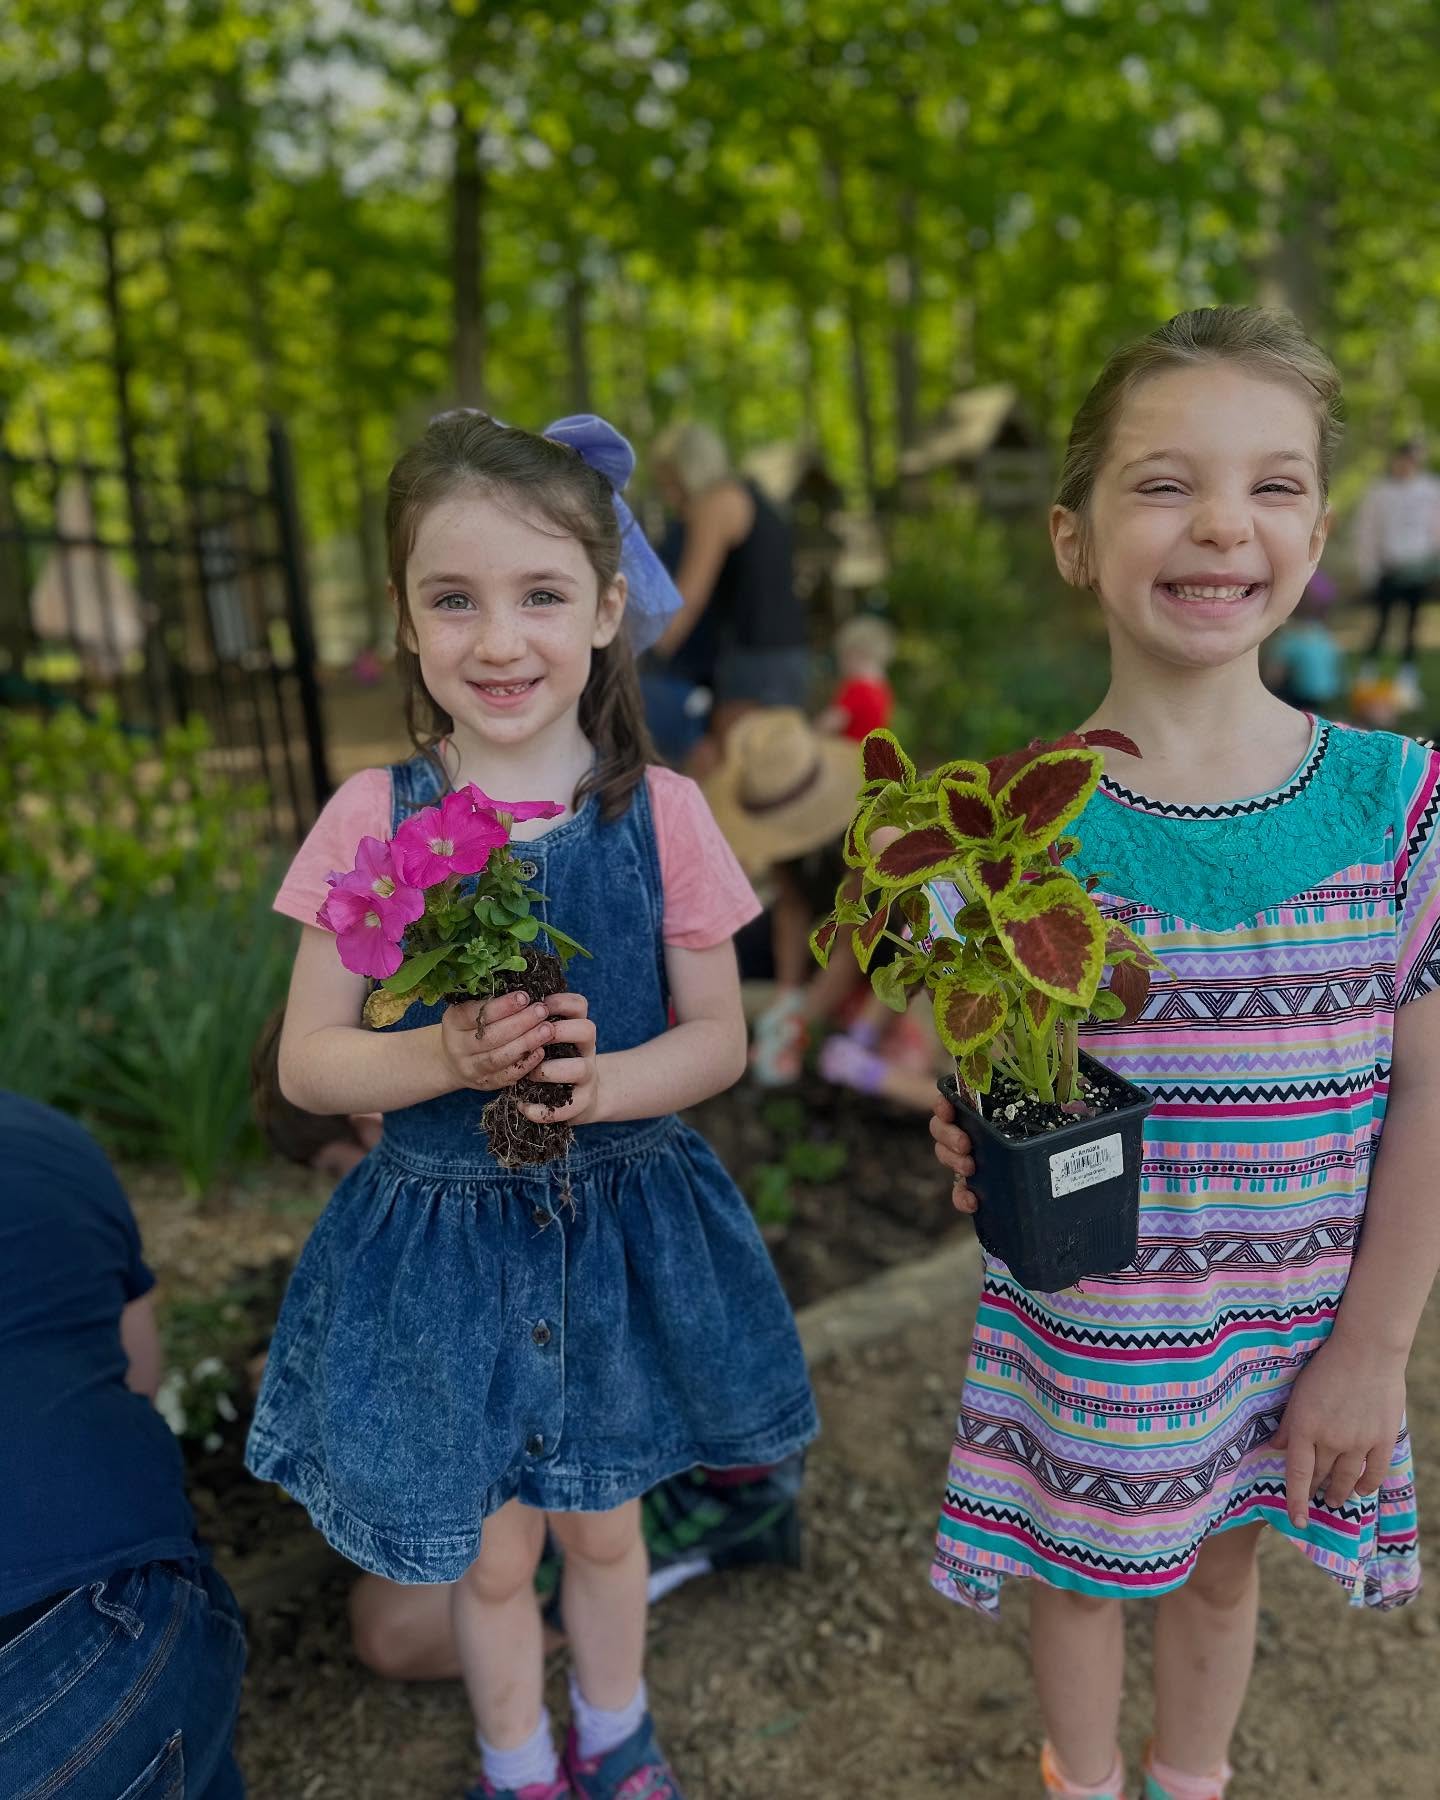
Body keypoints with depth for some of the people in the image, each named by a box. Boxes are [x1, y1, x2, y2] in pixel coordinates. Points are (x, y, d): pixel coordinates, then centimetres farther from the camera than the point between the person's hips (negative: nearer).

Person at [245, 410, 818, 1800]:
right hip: (441, 1237, 0)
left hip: (621, 1226, 1)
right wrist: (448, 1059, -25)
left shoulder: (657, 812, -10)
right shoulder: (372, 815, -11)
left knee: (601, 1526, 22)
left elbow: (718, 1035, -3)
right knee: (489, 1557, 17)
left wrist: (599, 1084, -23)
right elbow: (306, 1061, -6)